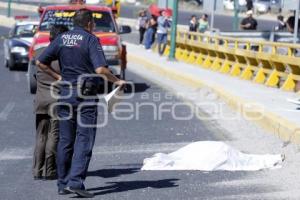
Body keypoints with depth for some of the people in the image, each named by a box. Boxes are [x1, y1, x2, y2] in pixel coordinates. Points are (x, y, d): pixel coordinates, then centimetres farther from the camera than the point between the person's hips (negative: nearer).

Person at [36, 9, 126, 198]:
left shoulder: (62, 38, 8)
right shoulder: (91, 40, -9)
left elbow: (41, 62, 8)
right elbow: (100, 69, -20)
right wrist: (117, 81, -5)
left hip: (65, 93, 5)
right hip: (86, 95, -5)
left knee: (65, 140, 10)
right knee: (84, 139, -4)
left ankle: (63, 184, 14)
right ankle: (76, 182, -14)